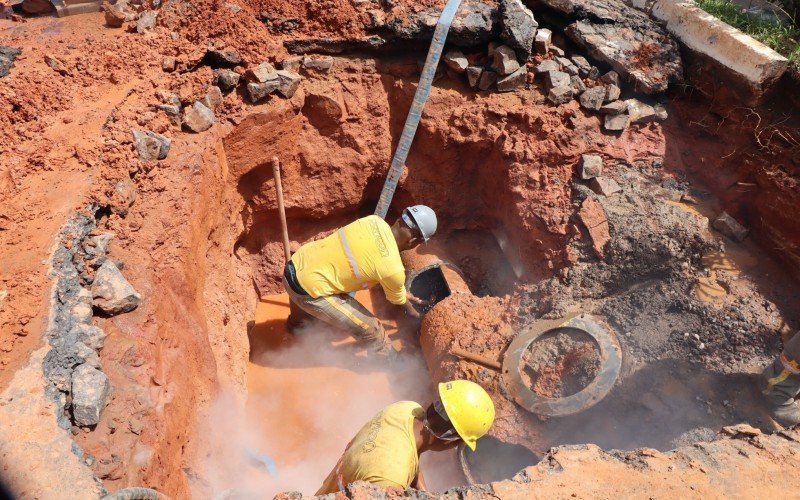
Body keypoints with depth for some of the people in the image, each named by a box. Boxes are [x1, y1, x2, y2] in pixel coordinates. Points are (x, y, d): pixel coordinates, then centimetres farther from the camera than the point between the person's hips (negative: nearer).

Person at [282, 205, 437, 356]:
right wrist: (418, 317, 27)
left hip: (298, 260, 7)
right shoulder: (393, 270, -18)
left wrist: (404, 293, 29)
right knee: (370, 328, 4)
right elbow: (399, 301, 5)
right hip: (307, 290, -7)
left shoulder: (374, 221, -1)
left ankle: (295, 321, 68)